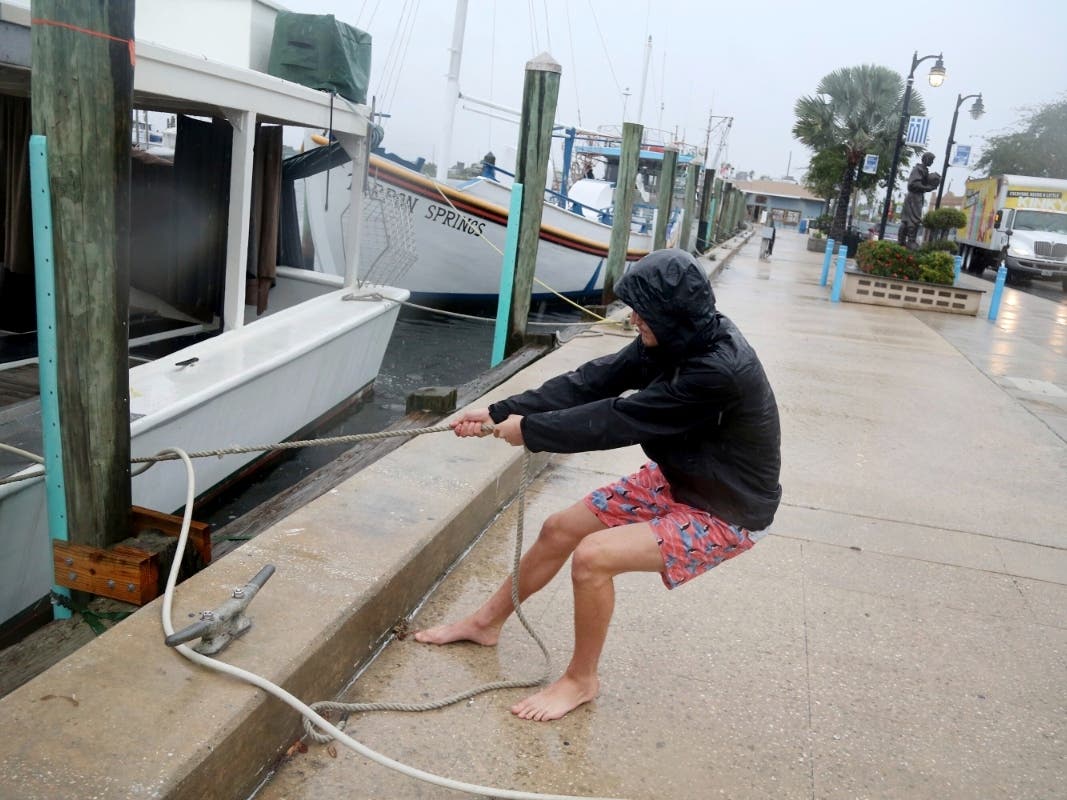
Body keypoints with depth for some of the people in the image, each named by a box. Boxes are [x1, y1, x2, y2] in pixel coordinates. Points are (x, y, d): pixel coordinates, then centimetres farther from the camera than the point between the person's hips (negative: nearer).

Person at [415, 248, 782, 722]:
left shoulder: (718, 371, -34)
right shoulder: (676, 340, -8)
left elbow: (619, 420, -30)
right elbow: (593, 382, -8)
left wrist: (529, 430, -20)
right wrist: (500, 412, -12)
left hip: (726, 511, -8)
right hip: (675, 480, 8)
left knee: (593, 556, -23)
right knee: (560, 528, 7)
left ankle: (581, 679, 3)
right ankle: (486, 622, 29)